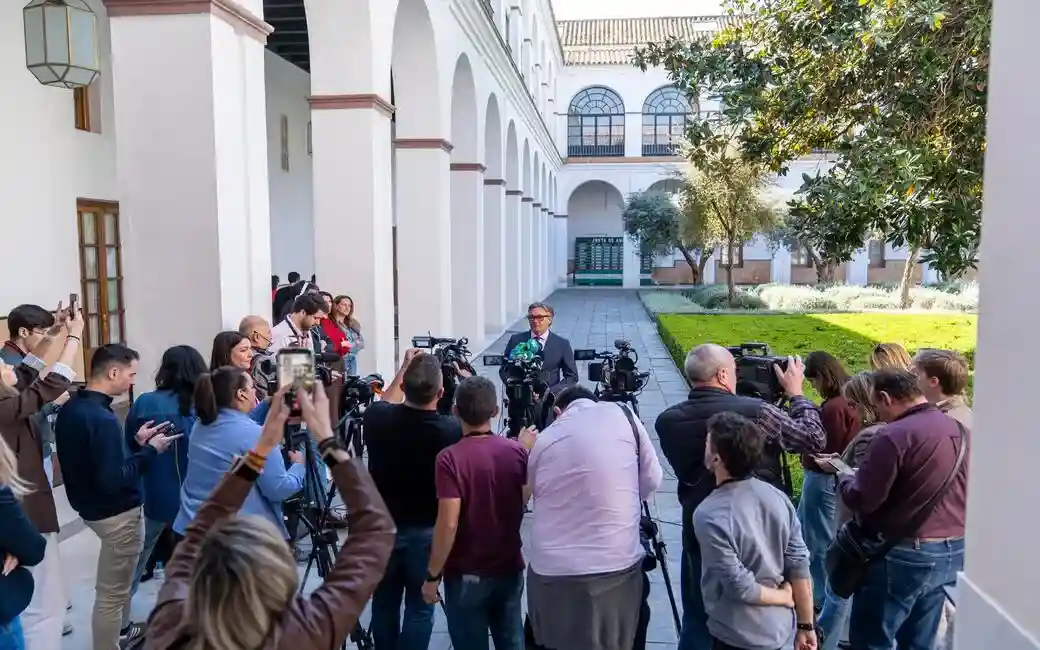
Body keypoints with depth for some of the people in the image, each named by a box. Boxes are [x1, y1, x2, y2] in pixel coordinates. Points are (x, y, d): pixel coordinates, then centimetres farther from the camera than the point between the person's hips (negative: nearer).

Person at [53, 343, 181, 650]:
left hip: (91, 506, 10)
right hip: (116, 513, -10)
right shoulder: (102, 418, -28)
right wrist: (150, 450, -19)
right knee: (112, 592, 5)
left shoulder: (71, 408, 2)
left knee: (113, 584, 29)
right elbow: (113, 480, -29)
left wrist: (135, 442, 7)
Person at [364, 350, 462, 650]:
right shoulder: (451, 430, -21)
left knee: (384, 604, 17)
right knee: (420, 607, 10)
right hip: (427, 531, -3)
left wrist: (404, 368, 18)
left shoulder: (378, 418, -14)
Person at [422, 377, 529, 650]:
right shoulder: (518, 451, -4)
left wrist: (433, 576, -10)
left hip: (466, 575, -4)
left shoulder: (450, 458, -19)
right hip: (510, 569, 4)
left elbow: (448, 524, -21)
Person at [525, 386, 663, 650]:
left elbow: (536, 494, 10)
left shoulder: (543, 439, 5)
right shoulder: (623, 416, 2)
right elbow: (651, 482, 6)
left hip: (551, 570, 1)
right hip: (616, 566, -1)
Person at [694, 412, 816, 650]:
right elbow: (800, 568, -2)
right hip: (781, 630, 6)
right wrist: (806, 626, 7)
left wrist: (785, 597, -4)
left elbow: (741, 587, -21)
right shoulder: (777, 497, -7)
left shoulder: (710, 516, -25)